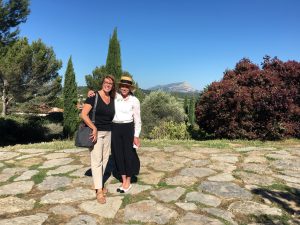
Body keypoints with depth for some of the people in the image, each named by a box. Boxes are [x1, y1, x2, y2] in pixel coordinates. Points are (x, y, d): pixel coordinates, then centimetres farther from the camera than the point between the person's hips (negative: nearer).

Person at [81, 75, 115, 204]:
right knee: (96, 160, -3)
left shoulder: (112, 99, 9)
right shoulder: (94, 96, -9)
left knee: (105, 159, 11)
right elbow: (84, 115, -15)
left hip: (108, 133, 6)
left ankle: (98, 184, 27)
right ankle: (99, 191, 3)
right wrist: (94, 129, -18)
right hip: (96, 132, -6)